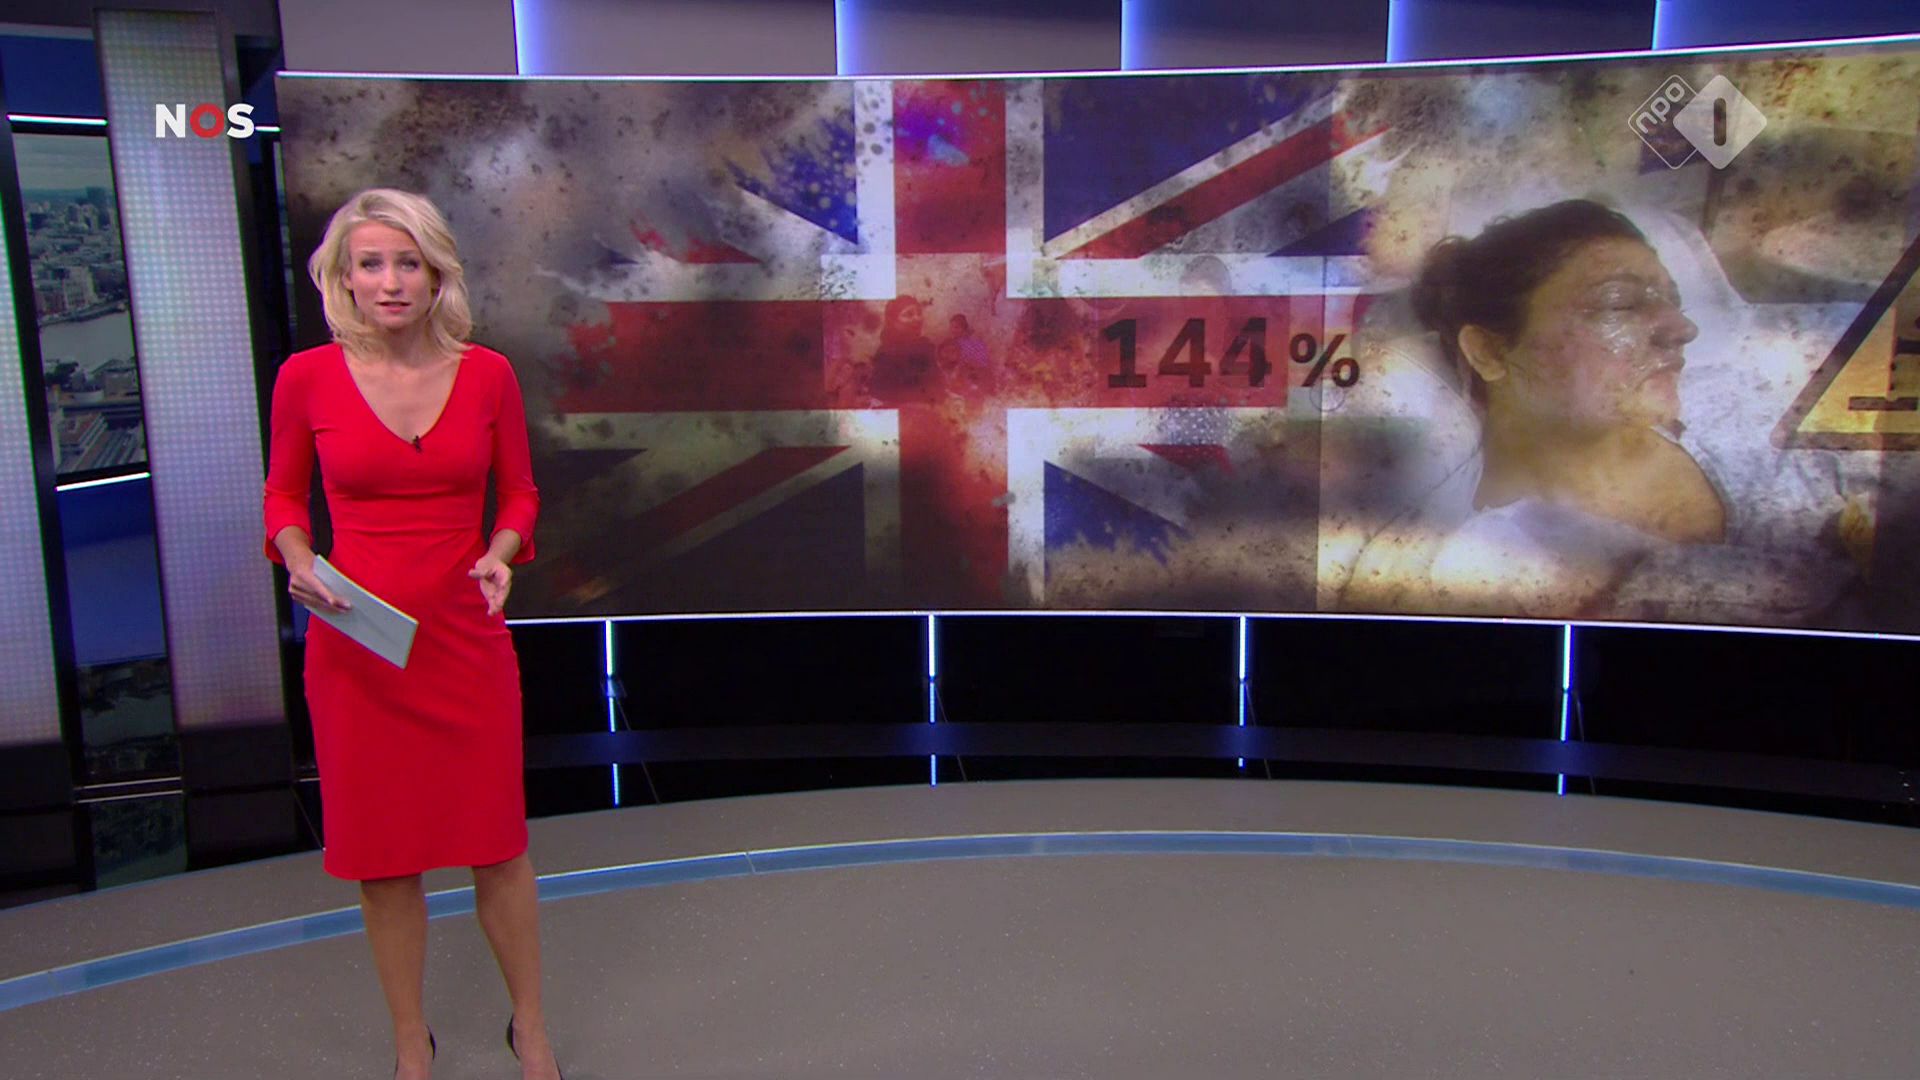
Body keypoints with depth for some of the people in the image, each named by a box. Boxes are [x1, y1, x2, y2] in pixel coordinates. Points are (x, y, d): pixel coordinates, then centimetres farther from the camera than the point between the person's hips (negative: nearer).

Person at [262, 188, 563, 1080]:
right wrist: (299, 561, -12)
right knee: (382, 854, 9)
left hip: (467, 638, 0)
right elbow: (283, 494, 8)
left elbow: (518, 493, 7)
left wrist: (500, 554, -13)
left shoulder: (486, 373, -3)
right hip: (356, 641, 0)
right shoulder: (308, 377, -5)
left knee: (497, 844, 8)